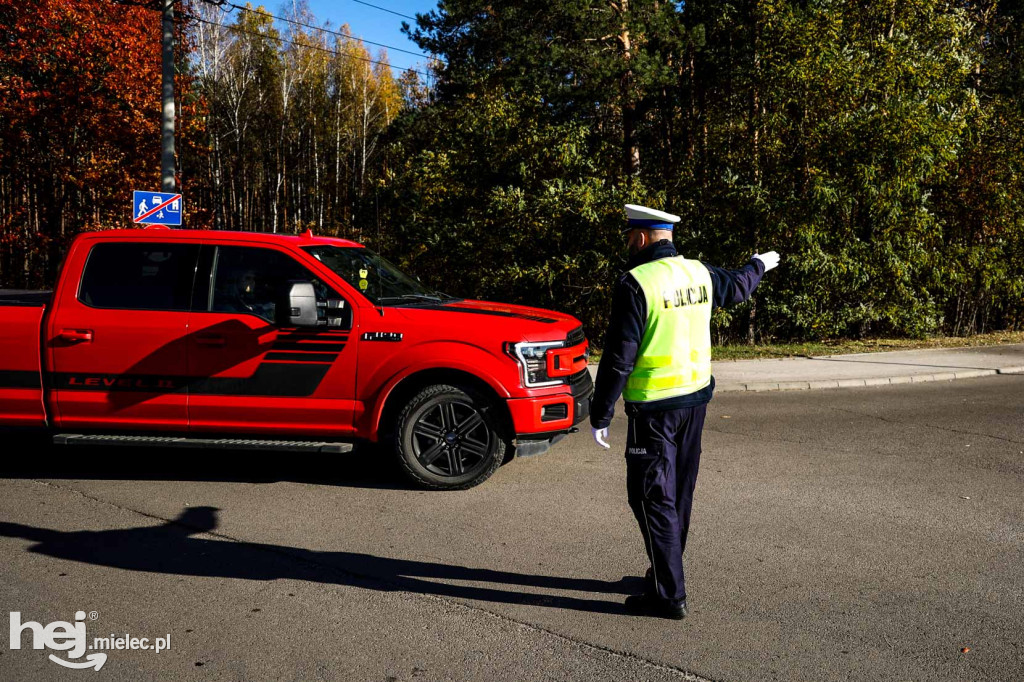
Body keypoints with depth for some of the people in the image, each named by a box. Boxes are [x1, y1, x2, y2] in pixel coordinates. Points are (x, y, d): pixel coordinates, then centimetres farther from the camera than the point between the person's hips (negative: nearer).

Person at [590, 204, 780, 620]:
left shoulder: (636, 283, -16)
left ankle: (668, 595, 4)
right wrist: (758, 265, 50)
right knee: (679, 493, 18)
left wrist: (600, 415, -12)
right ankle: (664, 574, 33)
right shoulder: (699, 273, 5)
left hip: (654, 406, -8)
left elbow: (619, 356, -18)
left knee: (652, 496, 0)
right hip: (696, 396, 8)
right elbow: (736, 288, 28)